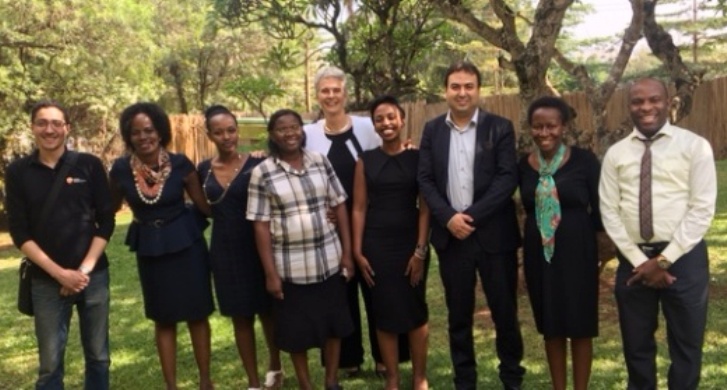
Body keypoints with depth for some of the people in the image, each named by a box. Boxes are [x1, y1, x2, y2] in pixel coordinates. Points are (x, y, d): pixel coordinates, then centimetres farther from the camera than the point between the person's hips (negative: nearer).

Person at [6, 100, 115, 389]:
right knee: (50, 363, 4)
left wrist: (85, 268, -8)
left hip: (93, 275, 1)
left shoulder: (89, 165, 1)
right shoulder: (18, 172, 1)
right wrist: (59, 272, -11)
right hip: (46, 280, 0)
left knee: (98, 356, 9)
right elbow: (19, 232, -2)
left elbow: (106, 221, 1)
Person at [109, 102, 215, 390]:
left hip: (186, 244, -1)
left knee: (196, 314, 7)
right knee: (163, 319, 12)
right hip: (149, 249, 2)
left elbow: (204, 204, -4)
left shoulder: (180, 164, -12)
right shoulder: (121, 169, -9)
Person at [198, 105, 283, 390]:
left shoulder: (257, 165, -10)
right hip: (224, 251, 3)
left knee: (267, 311, 12)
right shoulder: (204, 170, 3)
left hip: (257, 248, -3)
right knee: (241, 317, 11)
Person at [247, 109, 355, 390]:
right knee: (297, 329, 10)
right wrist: (270, 273, -9)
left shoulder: (321, 162, 1)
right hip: (291, 266, -2)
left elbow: (339, 207, 5)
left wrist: (347, 252, 2)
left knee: (334, 322, 13)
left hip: (329, 259, 3)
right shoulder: (262, 173, -7)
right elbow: (261, 225, -6)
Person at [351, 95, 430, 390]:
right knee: (384, 312, 7)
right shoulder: (365, 161, 3)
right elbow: (359, 208, 2)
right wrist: (357, 251, -3)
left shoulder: (417, 158, -1)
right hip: (376, 245, 1)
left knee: (416, 310, 6)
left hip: (410, 243, -1)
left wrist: (421, 250, -9)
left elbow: (425, 207, -3)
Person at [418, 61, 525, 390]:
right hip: (450, 235, 2)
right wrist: (448, 217, -12)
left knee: (505, 311, 7)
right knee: (459, 315, 10)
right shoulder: (432, 130, 7)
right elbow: (425, 180, 2)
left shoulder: (500, 128, 0)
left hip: (493, 234, -2)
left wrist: (473, 216, -15)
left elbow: (508, 178, -8)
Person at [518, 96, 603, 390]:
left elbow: (600, 208, -2)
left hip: (576, 252, -3)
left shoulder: (584, 160, -8)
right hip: (538, 254, 3)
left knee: (580, 326, 7)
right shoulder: (523, 165, 1)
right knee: (550, 327, 13)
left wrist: (601, 250, -1)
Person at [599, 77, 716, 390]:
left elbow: (702, 209, -8)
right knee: (636, 343, 14)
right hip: (632, 259, 3)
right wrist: (638, 260, -7)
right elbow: (609, 212, 2)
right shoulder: (616, 154, 5)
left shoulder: (694, 146, -3)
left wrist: (664, 259, -12)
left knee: (686, 343, 10)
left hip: (683, 257, -2)